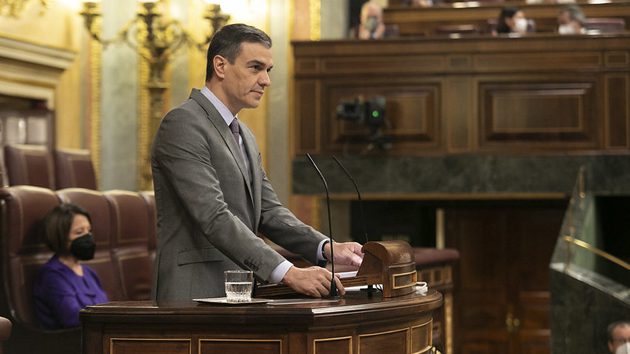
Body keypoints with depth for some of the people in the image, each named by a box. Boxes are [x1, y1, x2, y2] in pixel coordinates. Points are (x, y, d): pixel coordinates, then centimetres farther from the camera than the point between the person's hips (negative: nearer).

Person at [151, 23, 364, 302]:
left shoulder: (244, 136, 19)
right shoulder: (182, 125, -11)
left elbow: (268, 212, 15)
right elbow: (214, 217, -20)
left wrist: (326, 247, -2)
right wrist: (287, 273, -26)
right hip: (197, 295, -8)